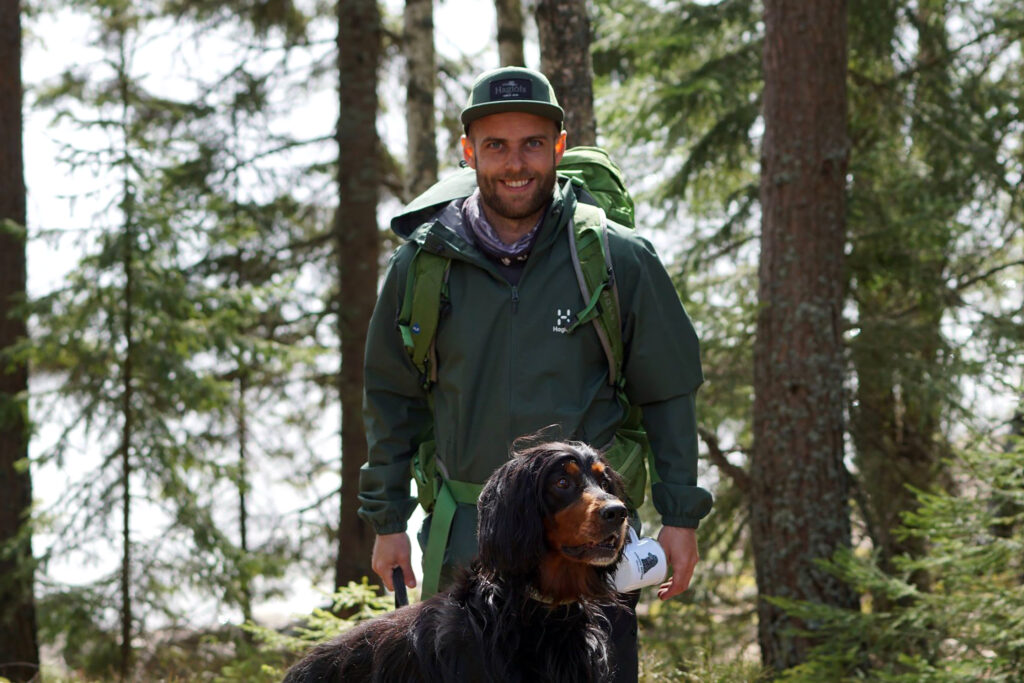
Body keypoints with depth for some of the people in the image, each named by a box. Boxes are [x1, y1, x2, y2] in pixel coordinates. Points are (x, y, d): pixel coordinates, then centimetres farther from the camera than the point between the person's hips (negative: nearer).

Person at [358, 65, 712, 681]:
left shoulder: (620, 260, -1)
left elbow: (669, 393, 5)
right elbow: (392, 398, 12)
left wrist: (681, 515, 1)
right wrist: (388, 519, 9)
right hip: (464, 545, 2)